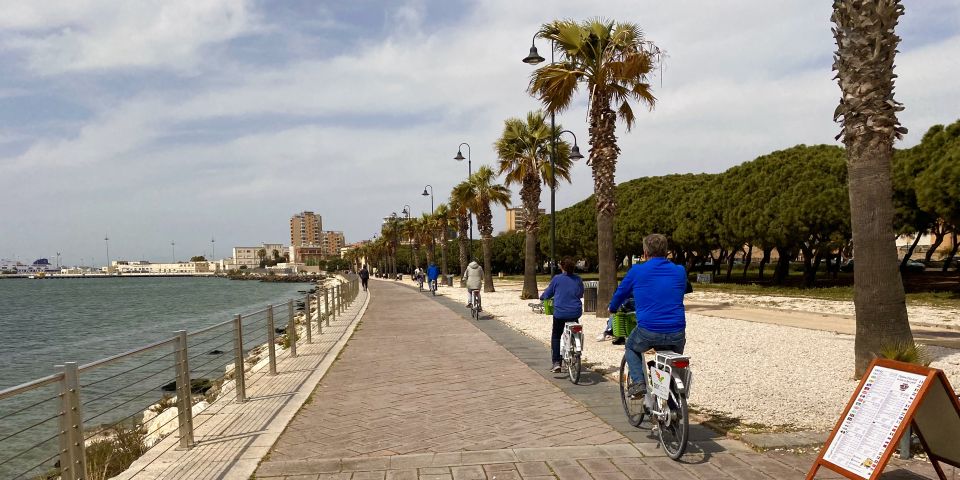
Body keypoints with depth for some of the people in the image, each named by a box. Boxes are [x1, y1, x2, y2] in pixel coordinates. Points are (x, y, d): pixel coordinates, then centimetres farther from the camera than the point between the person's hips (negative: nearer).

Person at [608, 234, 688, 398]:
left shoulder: (637, 271, 2)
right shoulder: (680, 271, 9)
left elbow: (621, 293, 17)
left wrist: (612, 308, 39)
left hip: (648, 332, -2)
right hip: (677, 334, 2)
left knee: (630, 347, 30)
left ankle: (638, 382, 11)